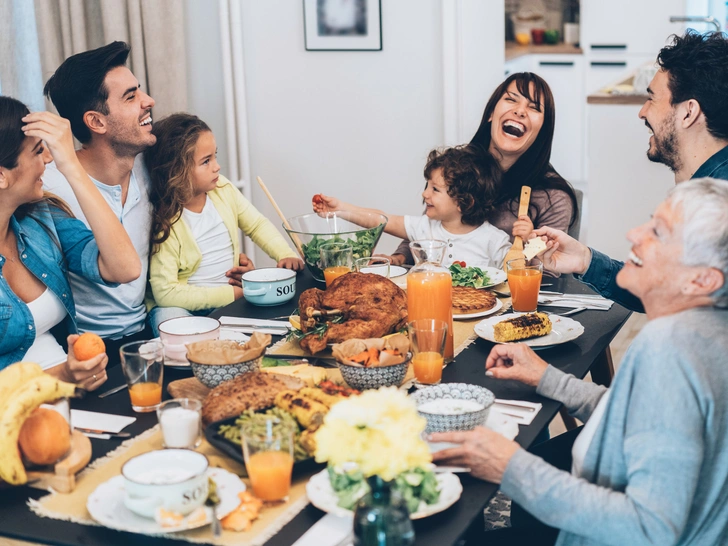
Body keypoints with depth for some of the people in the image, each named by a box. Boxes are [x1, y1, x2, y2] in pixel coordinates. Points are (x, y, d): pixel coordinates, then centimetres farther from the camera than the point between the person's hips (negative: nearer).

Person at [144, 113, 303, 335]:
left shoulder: (222, 188, -1)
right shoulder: (164, 222, -19)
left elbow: (257, 224, 13)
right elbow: (165, 292, -22)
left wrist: (286, 254, -6)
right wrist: (231, 294, -23)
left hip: (234, 292, 6)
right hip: (187, 306, -6)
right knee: (168, 317, -37)